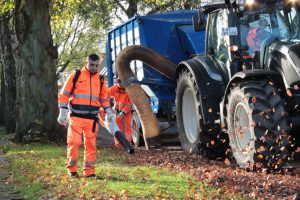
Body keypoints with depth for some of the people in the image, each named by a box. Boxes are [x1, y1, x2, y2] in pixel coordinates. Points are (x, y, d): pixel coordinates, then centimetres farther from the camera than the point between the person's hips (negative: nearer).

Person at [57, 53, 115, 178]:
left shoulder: (100, 80, 12)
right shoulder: (75, 76, 0)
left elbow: (104, 98, 19)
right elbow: (64, 95, 2)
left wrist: (108, 111, 3)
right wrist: (63, 112, -5)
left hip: (92, 119, 4)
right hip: (76, 117, -3)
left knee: (91, 145, 4)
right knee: (74, 142, -7)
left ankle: (89, 171, 11)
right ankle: (72, 169, 7)